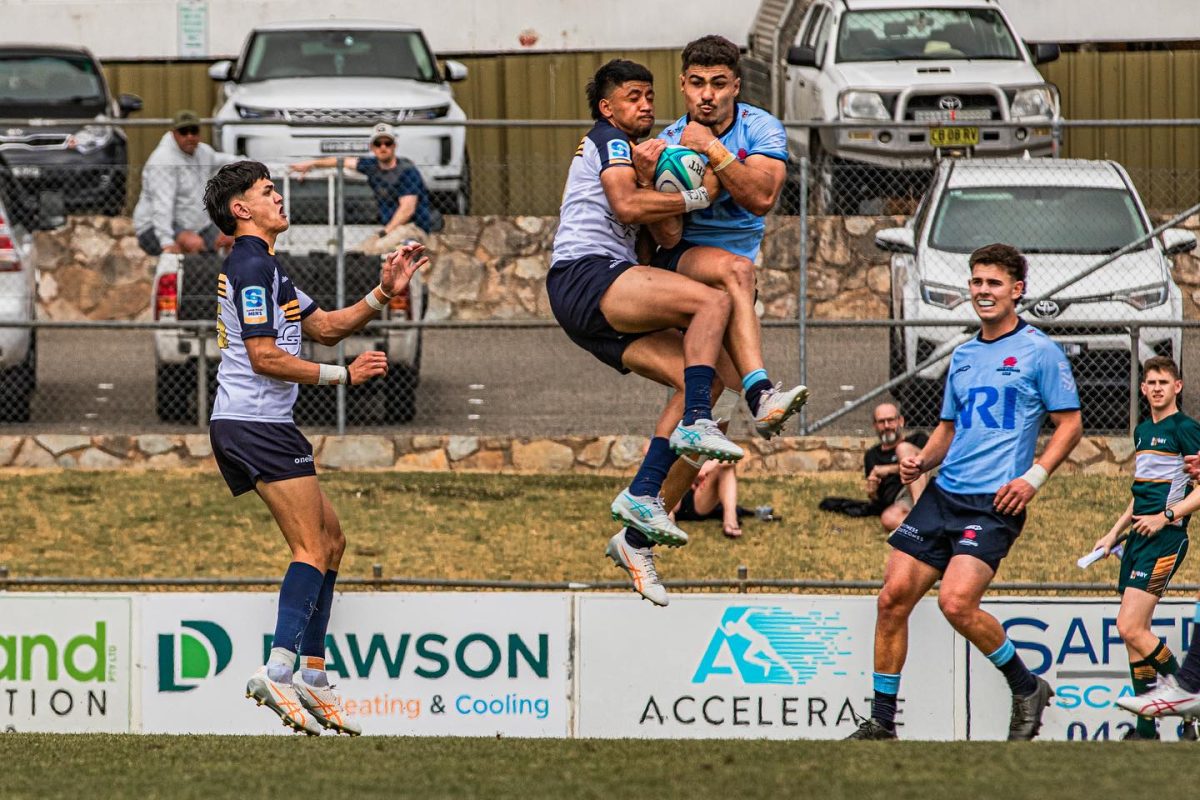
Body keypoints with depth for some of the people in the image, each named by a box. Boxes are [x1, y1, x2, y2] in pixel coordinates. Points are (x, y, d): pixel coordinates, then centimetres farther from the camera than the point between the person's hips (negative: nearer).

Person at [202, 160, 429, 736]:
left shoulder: (265, 267, 22)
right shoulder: (252, 266, -12)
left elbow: (324, 326, 23)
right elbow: (264, 357, -18)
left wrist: (383, 294, 12)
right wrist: (344, 374, -13)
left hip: (245, 425, 11)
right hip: (255, 423, -11)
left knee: (331, 540, 13)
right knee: (313, 547, -16)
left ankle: (312, 677, 11)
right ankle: (279, 671, -29)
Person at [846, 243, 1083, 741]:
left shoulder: (1039, 352, -1)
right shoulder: (963, 357, 18)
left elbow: (1070, 423, -1)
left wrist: (1033, 477, -13)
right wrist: (923, 460, 6)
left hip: (995, 503, -7)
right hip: (944, 494, 7)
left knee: (957, 603, -21)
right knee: (893, 597, -4)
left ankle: (1027, 688, 2)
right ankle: (881, 721, 5)